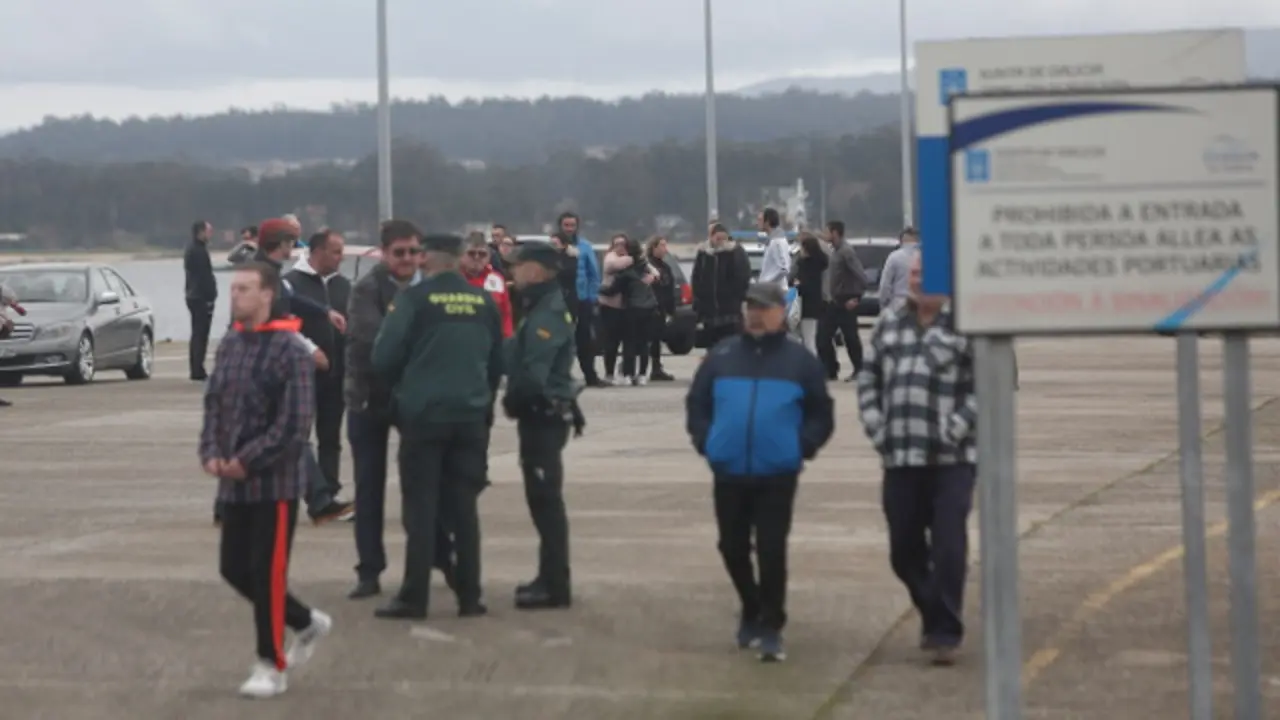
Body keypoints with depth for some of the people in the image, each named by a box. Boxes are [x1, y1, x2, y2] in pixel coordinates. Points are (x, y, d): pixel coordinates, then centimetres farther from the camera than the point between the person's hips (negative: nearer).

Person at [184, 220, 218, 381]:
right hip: (202, 297, -11)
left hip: (193, 296, 11)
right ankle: (198, 371, -9)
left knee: (197, 334, 14)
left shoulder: (191, 249, 15)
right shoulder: (199, 251, -18)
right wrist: (210, 295, -20)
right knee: (201, 334, -9)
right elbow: (205, 276, -21)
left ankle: (196, 370, 18)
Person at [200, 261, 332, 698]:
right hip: (233, 483, 7)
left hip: (275, 482, -7)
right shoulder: (228, 346, 9)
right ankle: (307, 623, 31)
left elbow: (296, 423, -16)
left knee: (267, 573, -3)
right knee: (234, 568, 12)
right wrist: (211, 453, -5)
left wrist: (247, 460, -18)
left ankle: (271, 666, 9)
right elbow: (214, 404, 13)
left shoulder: (290, 350, -12)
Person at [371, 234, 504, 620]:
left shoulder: (414, 298, -9)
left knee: (421, 508, 1)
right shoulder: (484, 302, 5)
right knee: (464, 507, 9)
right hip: (471, 416, 4)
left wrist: (400, 386, 9)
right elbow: (497, 360, 12)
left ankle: (414, 598, 0)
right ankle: (469, 596, 9)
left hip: (423, 414, -4)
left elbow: (384, 357, -11)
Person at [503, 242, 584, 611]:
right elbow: (525, 361, 18)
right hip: (543, 414, 10)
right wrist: (517, 400, 3)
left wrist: (512, 401, -10)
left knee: (545, 498, -7)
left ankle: (555, 585, -5)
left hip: (543, 416, -10)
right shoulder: (544, 308, 14)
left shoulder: (547, 315, -19)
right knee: (542, 497, 15)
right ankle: (551, 577, 22)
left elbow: (533, 375, -26)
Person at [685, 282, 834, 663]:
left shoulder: (800, 361, 3)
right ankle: (751, 610, 34)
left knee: (771, 551, -5)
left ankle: (771, 628, 1)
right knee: (732, 549, 12)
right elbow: (697, 402, 13)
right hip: (729, 472, 3)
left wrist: (802, 446, -8)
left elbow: (821, 415, 6)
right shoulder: (721, 355, 7)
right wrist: (705, 441, -1)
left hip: (777, 474, -3)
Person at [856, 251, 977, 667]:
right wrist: (875, 425, 5)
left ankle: (945, 633, 4)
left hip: (951, 459, -5)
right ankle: (934, 617, 32)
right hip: (899, 457, 6)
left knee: (948, 547, -6)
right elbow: (869, 376, 18)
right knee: (904, 550, 11)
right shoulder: (890, 321, 12)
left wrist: (958, 426, -17)